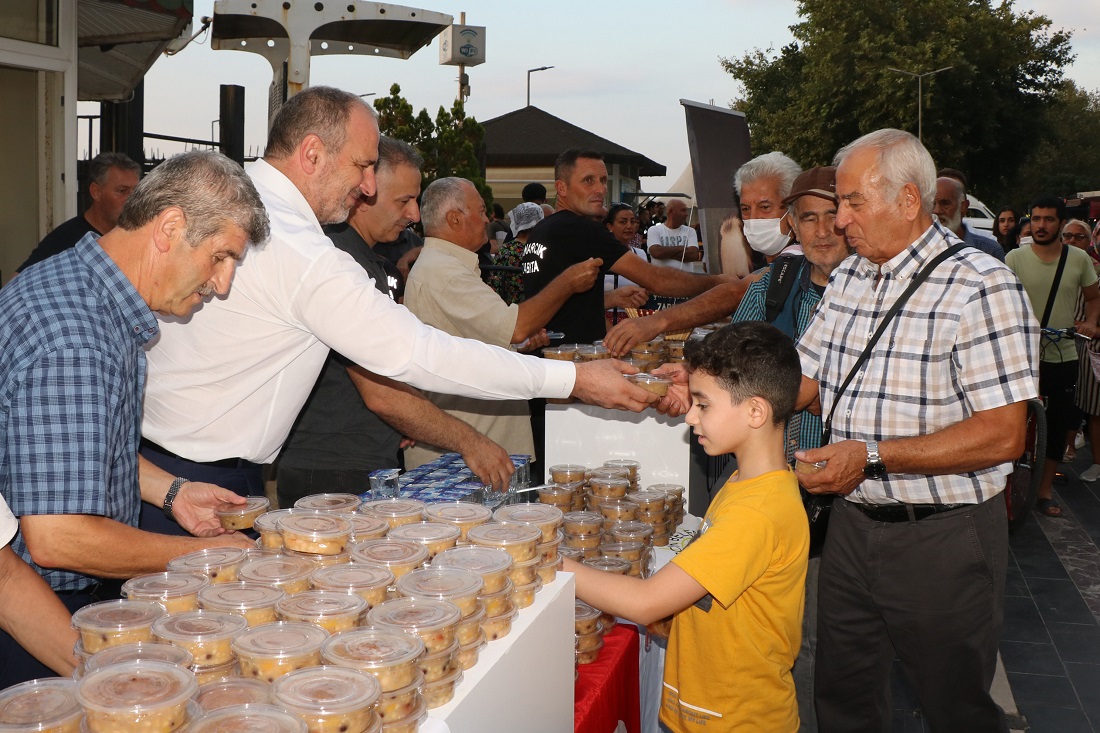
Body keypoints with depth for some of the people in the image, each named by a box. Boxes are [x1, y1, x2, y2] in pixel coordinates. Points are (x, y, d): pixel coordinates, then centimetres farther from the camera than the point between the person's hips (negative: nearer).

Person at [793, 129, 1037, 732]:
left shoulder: (980, 287, -17)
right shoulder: (849, 278, 7)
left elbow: (1002, 435, -23)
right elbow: (802, 382, 11)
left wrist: (870, 456, -25)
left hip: (942, 542, -6)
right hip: (853, 523, 7)